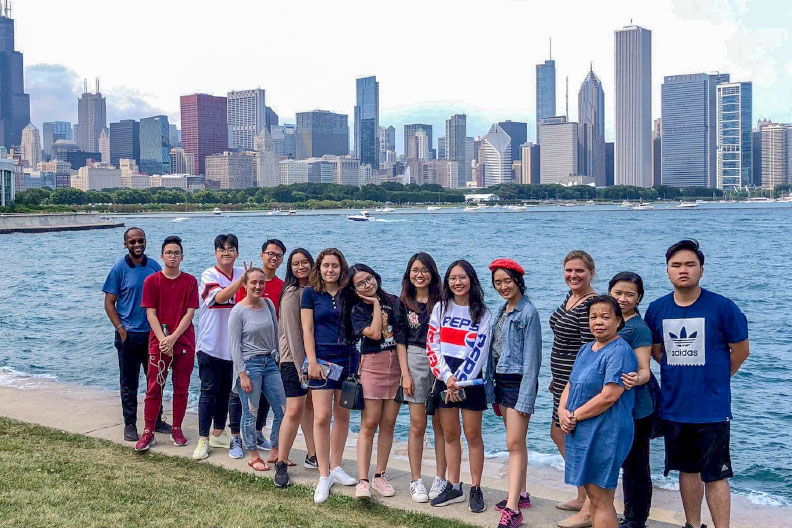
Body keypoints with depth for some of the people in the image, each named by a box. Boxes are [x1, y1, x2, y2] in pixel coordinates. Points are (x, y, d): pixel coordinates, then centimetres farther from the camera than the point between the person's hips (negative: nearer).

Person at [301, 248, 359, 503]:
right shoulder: (311, 293, 1)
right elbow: (307, 329, -3)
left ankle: (336, 467, 23)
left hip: (348, 358, 4)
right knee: (322, 417, -9)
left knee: (342, 415, 9)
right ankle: (324, 476, -1)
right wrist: (312, 362, -10)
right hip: (322, 359, -3)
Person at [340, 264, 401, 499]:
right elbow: (374, 333, -16)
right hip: (372, 365, -3)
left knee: (388, 423, 5)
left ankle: (380, 476, 14)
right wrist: (376, 303, -6)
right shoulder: (357, 310, 0)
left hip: (397, 364, 3)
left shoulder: (393, 301, 10)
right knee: (369, 424, -7)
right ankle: (363, 480, -4)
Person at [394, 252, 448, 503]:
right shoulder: (404, 303, 6)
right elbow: (401, 341, 6)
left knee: (441, 424, 3)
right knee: (417, 426, 2)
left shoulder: (442, 301, 3)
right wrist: (405, 373, -1)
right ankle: (415, 481, 11)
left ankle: (440, 480, 13)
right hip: (415, 360, 1)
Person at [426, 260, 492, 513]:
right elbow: (432, 345, 0)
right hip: (445, 378, 2)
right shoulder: (441, 308, 6)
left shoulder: (481, 312, 0)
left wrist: (460, 381, -13)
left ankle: (475, 489, 9)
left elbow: (480, 350, -7)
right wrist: (447, 377, -10)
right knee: (450, 435, 7)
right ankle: (453, 487, 16)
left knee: (473, 435, 1)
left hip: (470, 379, -2)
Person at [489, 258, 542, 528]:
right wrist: (495, 394, 15)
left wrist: (525, 398, -19)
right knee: (515, 442, 15)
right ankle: (520, 494, 26)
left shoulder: (528, 313, -13)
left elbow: (531, 357, -16)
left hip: (519, 382, -8)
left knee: (515, 444, -11)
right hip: (502, 381, 8)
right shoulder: (503, 310, 12)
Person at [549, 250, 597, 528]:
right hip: (564, 380, 11)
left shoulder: (591, 304, -20)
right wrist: (557, 377, 23)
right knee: (559, 434, 19)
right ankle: (582, 497, 31)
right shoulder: (571, 296, 11)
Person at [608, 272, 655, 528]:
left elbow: (644, 370, -19)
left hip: (635, 409, -8)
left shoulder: (639, 329, -14)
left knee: (636, 467, 3)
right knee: (626, 464, 18)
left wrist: (636, 379, -41)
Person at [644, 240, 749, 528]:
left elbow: (740, 350, -1)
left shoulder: (721, 307, -10)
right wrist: (682, 375, 8)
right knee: (688, 470, 17)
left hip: (712, 407, -4)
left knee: (715, 475, -2)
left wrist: (714, 380, 7)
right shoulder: (657, 309, 1)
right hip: (674, 406, 4)